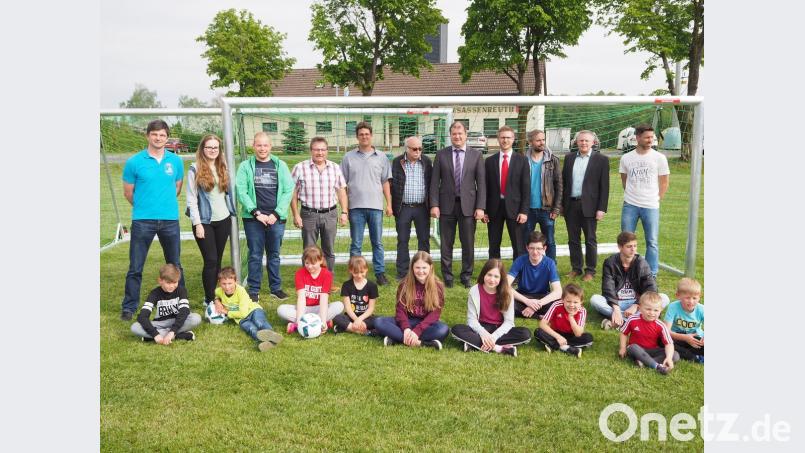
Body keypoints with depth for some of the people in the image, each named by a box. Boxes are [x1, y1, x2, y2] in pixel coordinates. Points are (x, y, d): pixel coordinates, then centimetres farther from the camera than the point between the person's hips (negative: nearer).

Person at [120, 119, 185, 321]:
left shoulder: (176, 161, 5)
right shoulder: (134, 162, -3)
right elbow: (128, 192, 6)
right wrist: (144, 206, 13)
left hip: (170, 220, 2)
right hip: (142, 221, -2)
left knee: (175, 265, 12)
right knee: (135, 267, 3)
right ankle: (129, 307, 15)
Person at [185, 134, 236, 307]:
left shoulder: (223, 168, 10)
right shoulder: (195, 169, -5)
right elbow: (191, 198, -8)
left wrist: (232, 213, 8)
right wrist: (197, 223, -12)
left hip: (223, 220, 5)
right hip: (204, 221, -5)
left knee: (218, 260, 9)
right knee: (211, 260, -6)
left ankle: (214, 295, 20)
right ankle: (210, 299, 3)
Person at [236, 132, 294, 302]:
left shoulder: (280, 165, 5)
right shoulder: (245, 166, 0)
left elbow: (288, 191, 0)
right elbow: (241, 191, -5)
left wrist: (276, 214, -9)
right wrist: (256, 212, -12)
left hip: (276, 218, 1)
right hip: (253, 218, -1)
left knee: (274, 254, 11)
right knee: (255, 255, 5)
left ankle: (276, 288, 23)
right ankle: (253, 290, 15)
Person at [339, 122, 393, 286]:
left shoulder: (381, 157, 8)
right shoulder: (348, 157, 5)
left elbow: (385, 182, 9)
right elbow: (343, 184, 5)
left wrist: (389, 204, 4)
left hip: (376, 206, 1)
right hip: (356, 206, -1)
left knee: (377, 242, 7)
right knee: (356, 244, 5)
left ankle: (380, 273, 15)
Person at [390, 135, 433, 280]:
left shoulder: (427, 162, 4)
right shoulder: (397, 162, 1)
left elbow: (432, 183, 6)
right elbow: (392, 184, 0)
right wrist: (393, 206, -6)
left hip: (422, 207, 1)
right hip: (403, 208, -1)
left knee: (424, 240, 7)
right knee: (402, 240, 6)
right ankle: (402, 272, 15)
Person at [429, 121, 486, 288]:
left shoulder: (476, 155, 3)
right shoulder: (441, 154, 3)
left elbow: (481, 182, 0)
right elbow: (435, 181, 2)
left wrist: (480, 207, -6)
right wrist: (434, 204, -6)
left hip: (468, 205, 0)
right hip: (447, 205, 0)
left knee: (468, 244, 6)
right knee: (446, 244, 7)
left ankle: (466, 276, 22)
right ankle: (447, 277, 19)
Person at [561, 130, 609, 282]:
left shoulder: (601, 159, -2)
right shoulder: (569, 158, 9)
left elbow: (604, 186, -5)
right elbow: (564, 182, 11)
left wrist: (601, 209, -9)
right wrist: (562, 204, 8)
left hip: (589, 206, -4)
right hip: (571, 205, 4)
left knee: (590, 240, 5)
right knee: (573, 240, 10)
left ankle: (590, 271, 15)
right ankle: (576, 268, 22)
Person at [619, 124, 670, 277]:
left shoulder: (659, 158, -2)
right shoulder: (626, 158, 3)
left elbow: (664, 182, 4)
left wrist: (656, 200, 2)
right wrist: (631, 196, 11)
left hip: (651, 207, -1)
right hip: (630, 206, 2)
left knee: (652, 242, 2)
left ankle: (652, 275, 12)